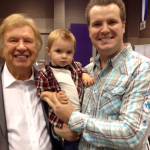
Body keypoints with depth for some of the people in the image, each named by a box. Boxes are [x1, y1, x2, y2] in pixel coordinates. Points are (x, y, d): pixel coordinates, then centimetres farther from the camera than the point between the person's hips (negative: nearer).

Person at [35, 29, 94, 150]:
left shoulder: (75, 65, 4)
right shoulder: (44, 74, -10)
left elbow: (82, 69, 24)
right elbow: (41, 93, -6)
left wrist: (85, 75, 3)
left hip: (81, 113, 5)